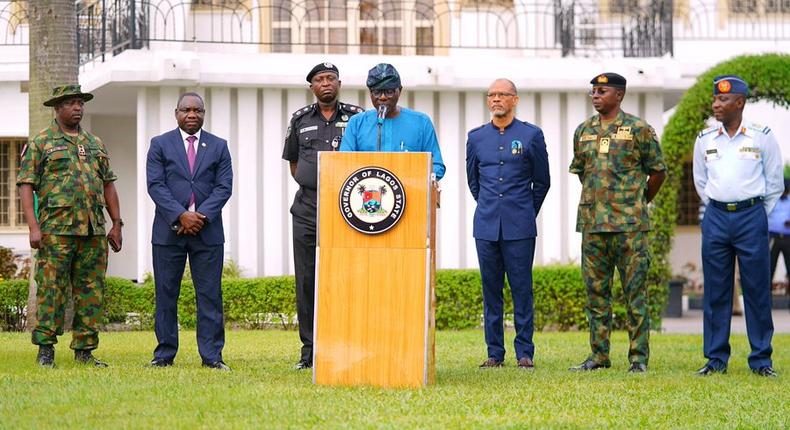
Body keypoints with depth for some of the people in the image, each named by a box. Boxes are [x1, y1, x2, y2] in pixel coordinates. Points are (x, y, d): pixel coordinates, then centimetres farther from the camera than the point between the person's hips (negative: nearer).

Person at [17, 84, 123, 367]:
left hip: (93, 232, 5)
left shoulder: (95, 144, 18)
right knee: (51, 290, -6)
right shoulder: (41, 143, 2)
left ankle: (85, 350, 9)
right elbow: (26, 185, -4)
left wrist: (117, 224, 13)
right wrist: (33, 227, -13)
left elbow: (108, 185, 21)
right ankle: (45, 350, 0)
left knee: (91, 291, 4)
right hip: (56, 230, -5)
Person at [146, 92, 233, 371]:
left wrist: (202, 216, -12)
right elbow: (156, 185, -2)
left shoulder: (218, 147, 11)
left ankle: (212, 355, 0)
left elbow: (224, 187, 2)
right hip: (169, 231, -1)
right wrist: (181, 215, -14)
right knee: (166, 295, 2)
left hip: (208, 231, 1)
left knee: (210, 295, -2)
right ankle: (165, 354, 8)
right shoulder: (160, 145, 7)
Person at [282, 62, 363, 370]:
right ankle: (309, 350, 7)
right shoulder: (300, 120, 11)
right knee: (307, 280, 3)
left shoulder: (356, 117, 4)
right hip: (307, 209, 2)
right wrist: (313, 185, 9)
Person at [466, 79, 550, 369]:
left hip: (520, 226, -3)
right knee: (491, 289, 4)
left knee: (522, 289, -2)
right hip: (486, 225, 3)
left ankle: (524, 353, 2)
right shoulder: (476, 137, 10)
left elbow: (542, 181, 10)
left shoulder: (531, 135, 2)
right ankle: (495, 353, 9)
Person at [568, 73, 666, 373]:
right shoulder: (583, 131, 12)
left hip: (629, 224, -5)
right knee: (596, 292, 6)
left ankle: (639, 357, 0)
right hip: (592, 223, 5)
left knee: (635, 292, -3)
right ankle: (599, 356, 12)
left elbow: (658, 172, 5)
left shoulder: (638, 129, -2)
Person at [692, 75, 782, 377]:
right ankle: (716, 359, 9)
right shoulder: (705, 140, 6)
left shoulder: (762, 137, -2)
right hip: (716, 218, 3)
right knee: (716, 290, 4)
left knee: (757, 289, -1)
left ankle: (761, 360, 5)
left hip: (752, 215, -3)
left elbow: (775, 182, 7)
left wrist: (757, 216, 8)